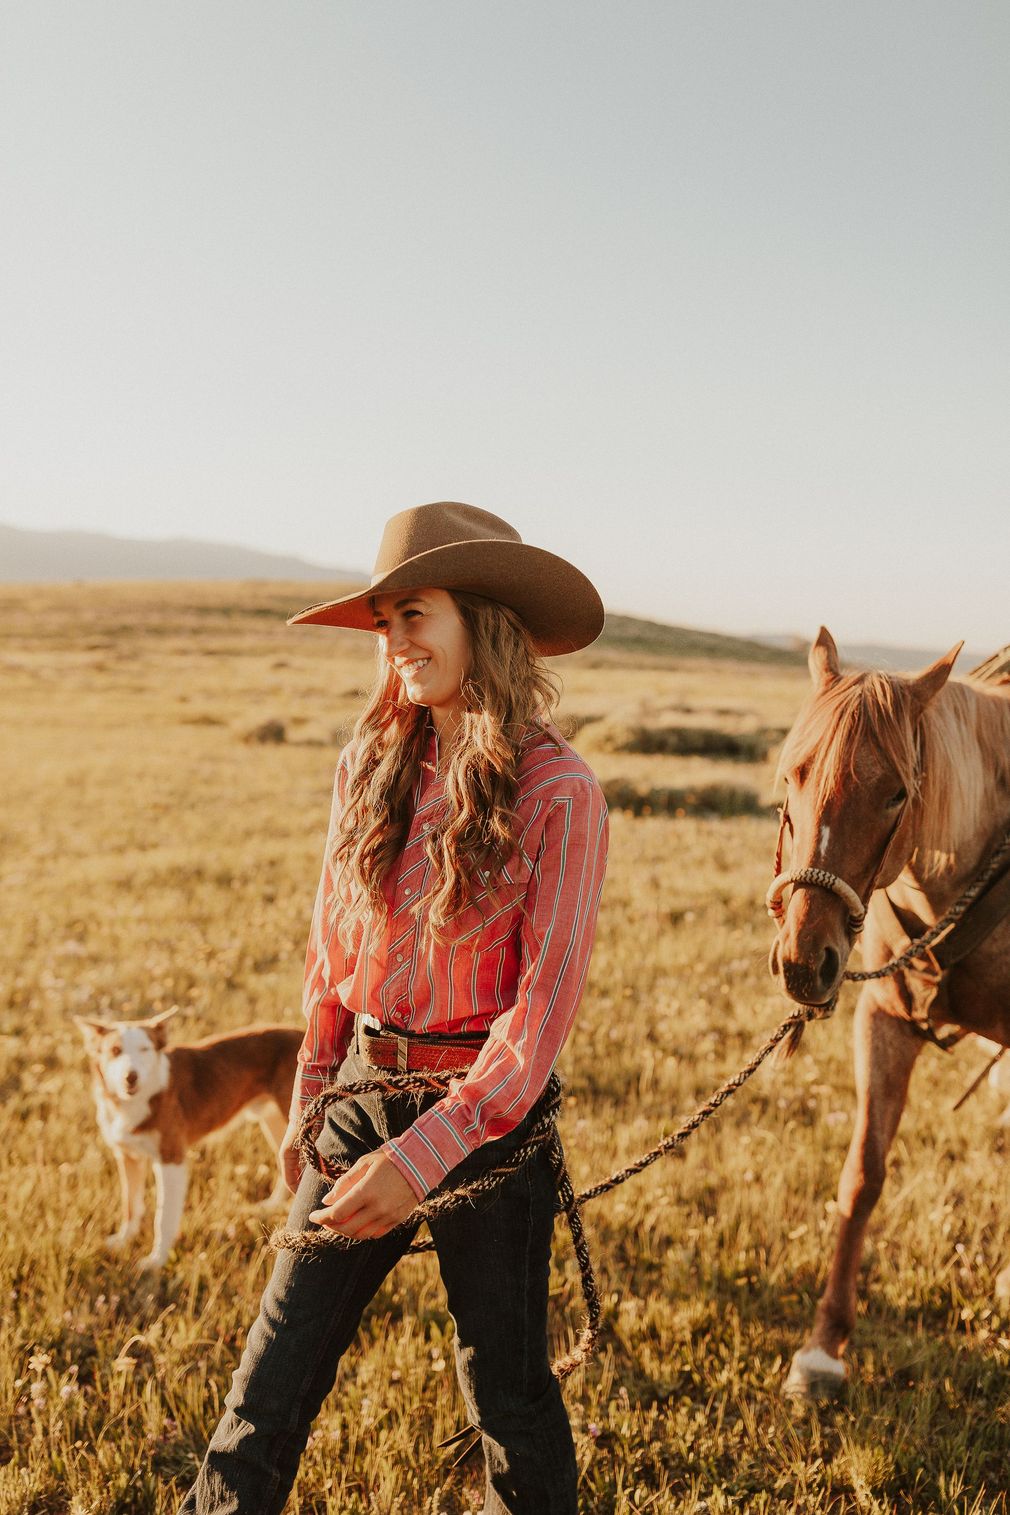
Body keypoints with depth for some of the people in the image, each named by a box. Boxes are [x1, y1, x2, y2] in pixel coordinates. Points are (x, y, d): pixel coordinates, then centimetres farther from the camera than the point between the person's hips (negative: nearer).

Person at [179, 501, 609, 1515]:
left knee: (505, 1387, 12)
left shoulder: (557, 794, -15)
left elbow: (547, 1003, -18)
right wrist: (308, 1102, 15)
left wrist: (426, 1153, -25)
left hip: (490, 1114, -4)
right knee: (277, 1364, 8)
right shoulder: (369, 767, 1)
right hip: (362, 1091, 4)